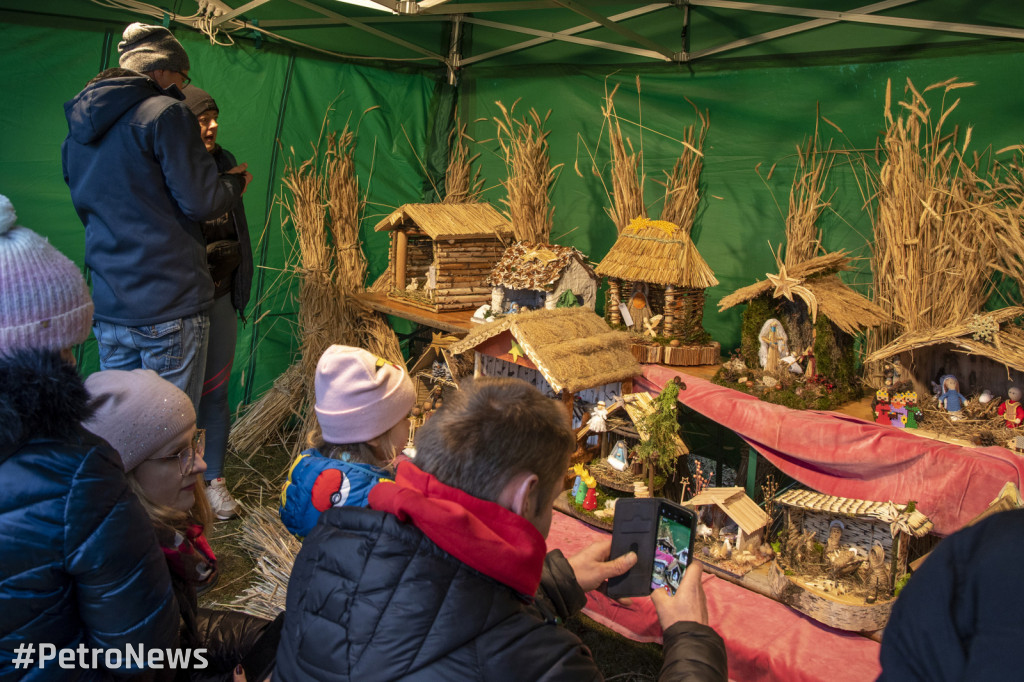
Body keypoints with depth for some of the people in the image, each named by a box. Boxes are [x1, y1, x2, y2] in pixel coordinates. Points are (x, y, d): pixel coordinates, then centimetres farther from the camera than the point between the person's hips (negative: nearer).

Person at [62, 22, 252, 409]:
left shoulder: (77, 133, 17)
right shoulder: (165, 113, -8)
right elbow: (200, 201, -14)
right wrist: (235, 183, 7)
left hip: (107, 309, 7)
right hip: (170, 308, -7)